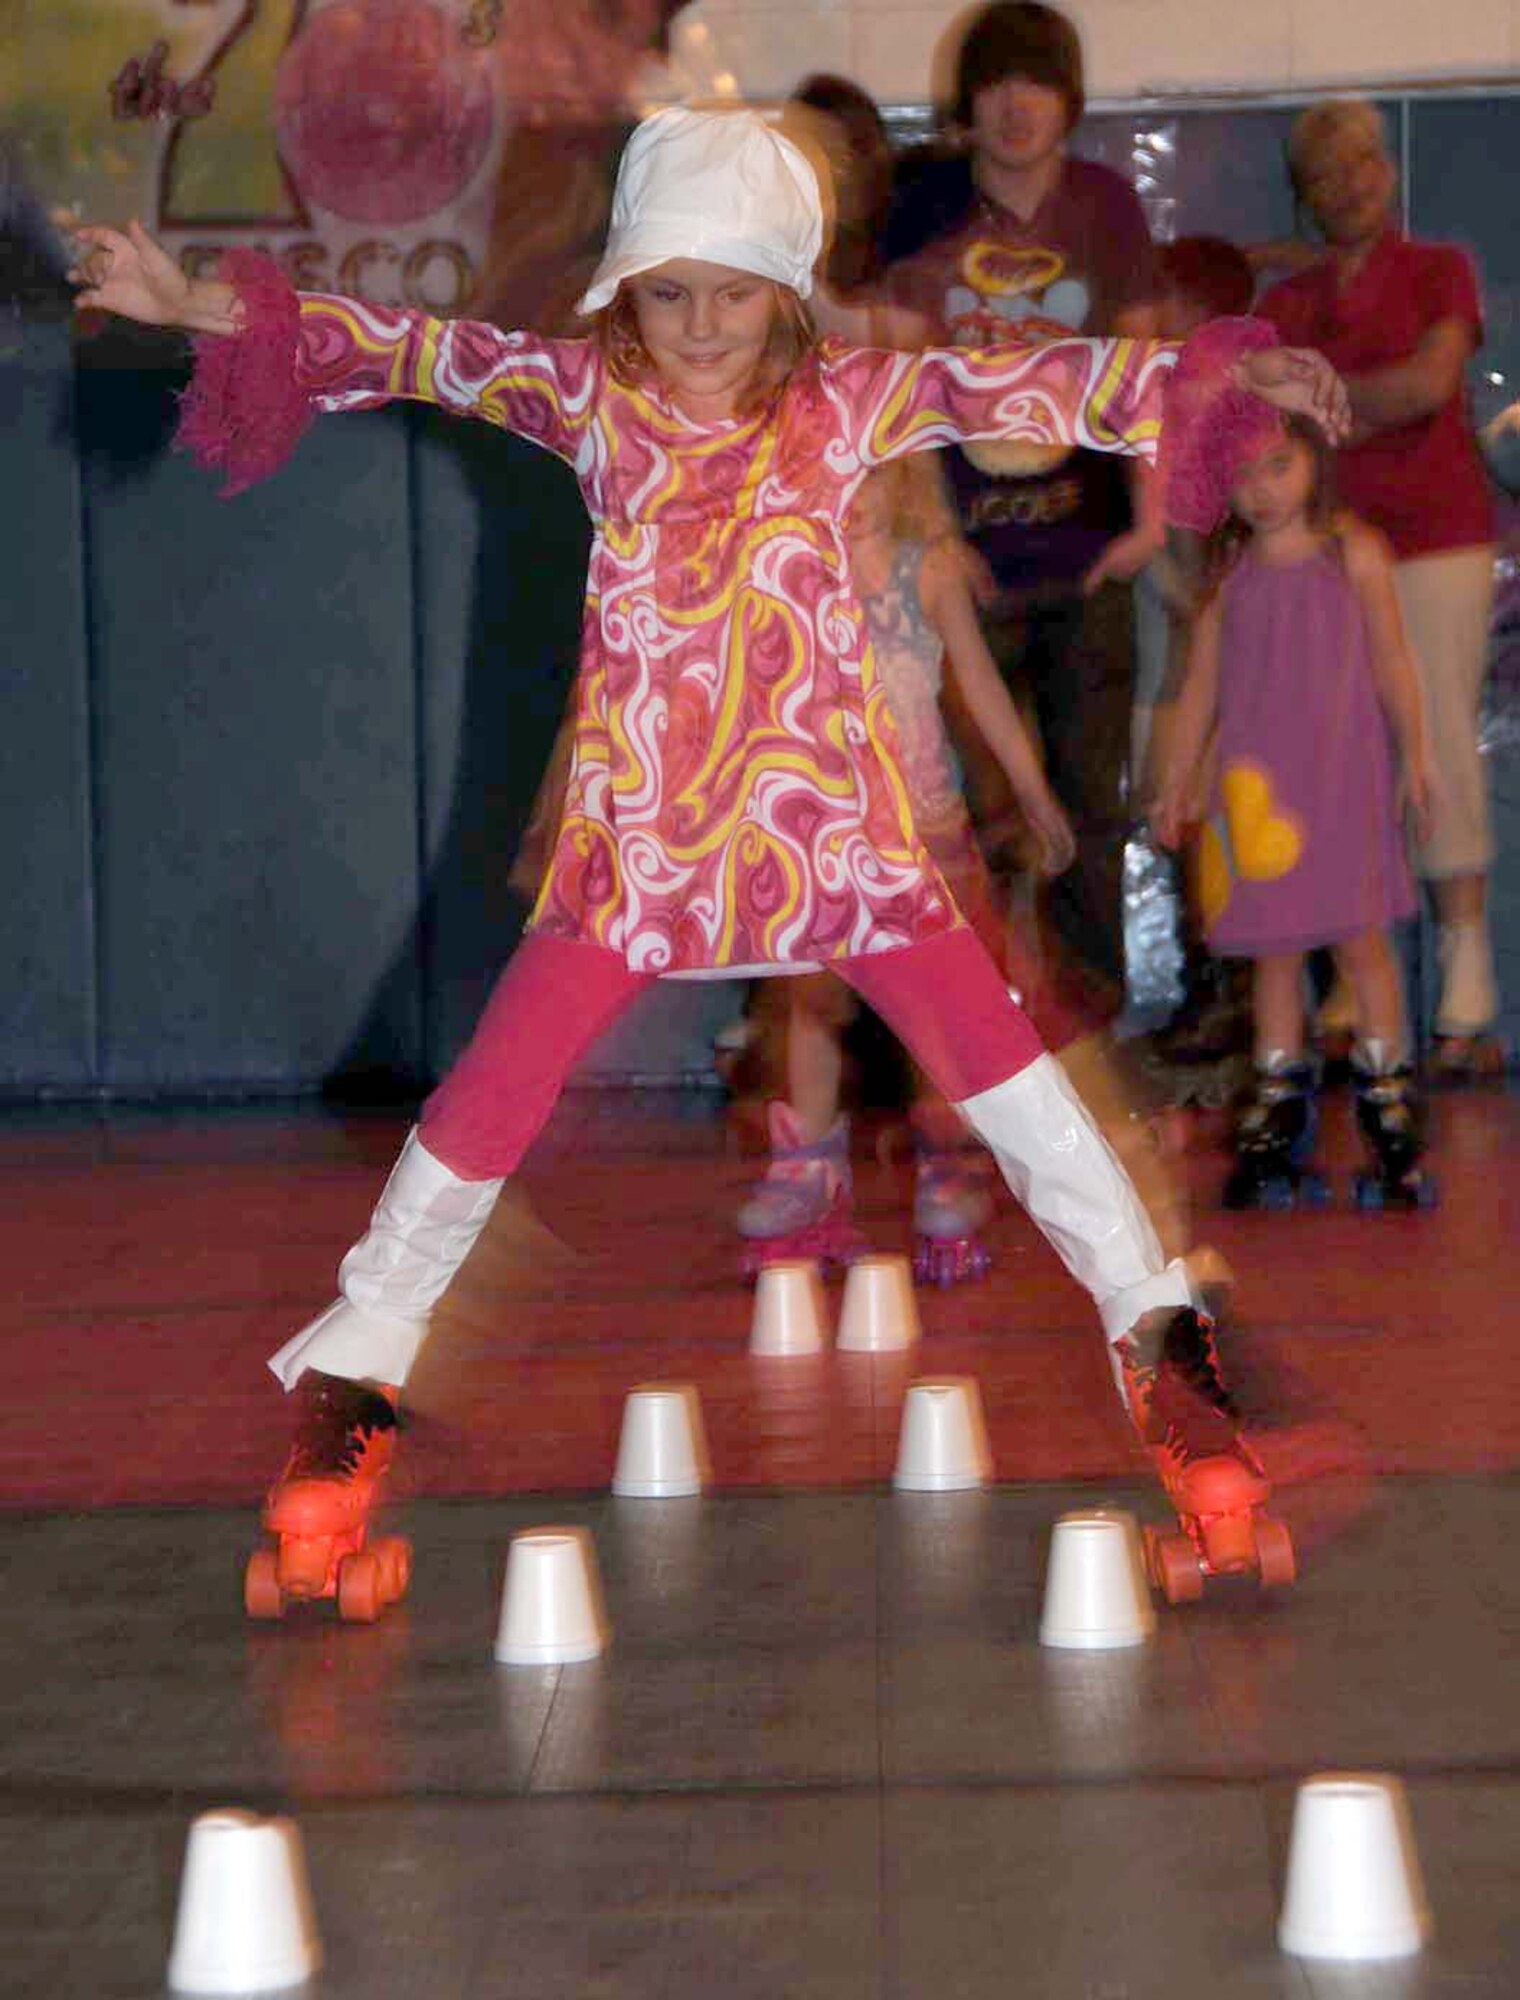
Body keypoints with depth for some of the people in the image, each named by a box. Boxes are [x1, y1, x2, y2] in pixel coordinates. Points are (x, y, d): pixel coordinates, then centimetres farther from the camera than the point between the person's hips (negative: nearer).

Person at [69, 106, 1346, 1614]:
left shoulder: (852, 403, 1)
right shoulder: (588, 398, 1)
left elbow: (1027, 386, -2)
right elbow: (418, 354, -4)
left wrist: (1220, 376, -8)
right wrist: (200, 307, -11)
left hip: (827, 818, 0)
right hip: (636, 834, 0)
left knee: (996, 1059, -3)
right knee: (491, 1093, 0)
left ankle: (1151, 1320, 10)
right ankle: (353, 1365, 16)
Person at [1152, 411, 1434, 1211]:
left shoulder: (1354, 554, -1)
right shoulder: (1227, 572, 3)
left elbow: (1391, 663, 5)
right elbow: (1202, 684, 9)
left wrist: (1413, 757, 5)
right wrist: (1176, 784, 9)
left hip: (1342, 771, -2)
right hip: (1256, 779, 2)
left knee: (1359, 932, -3)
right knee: (1272, 943, 6)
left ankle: (1383, 1088, 11)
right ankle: (1280, 1096, 17)